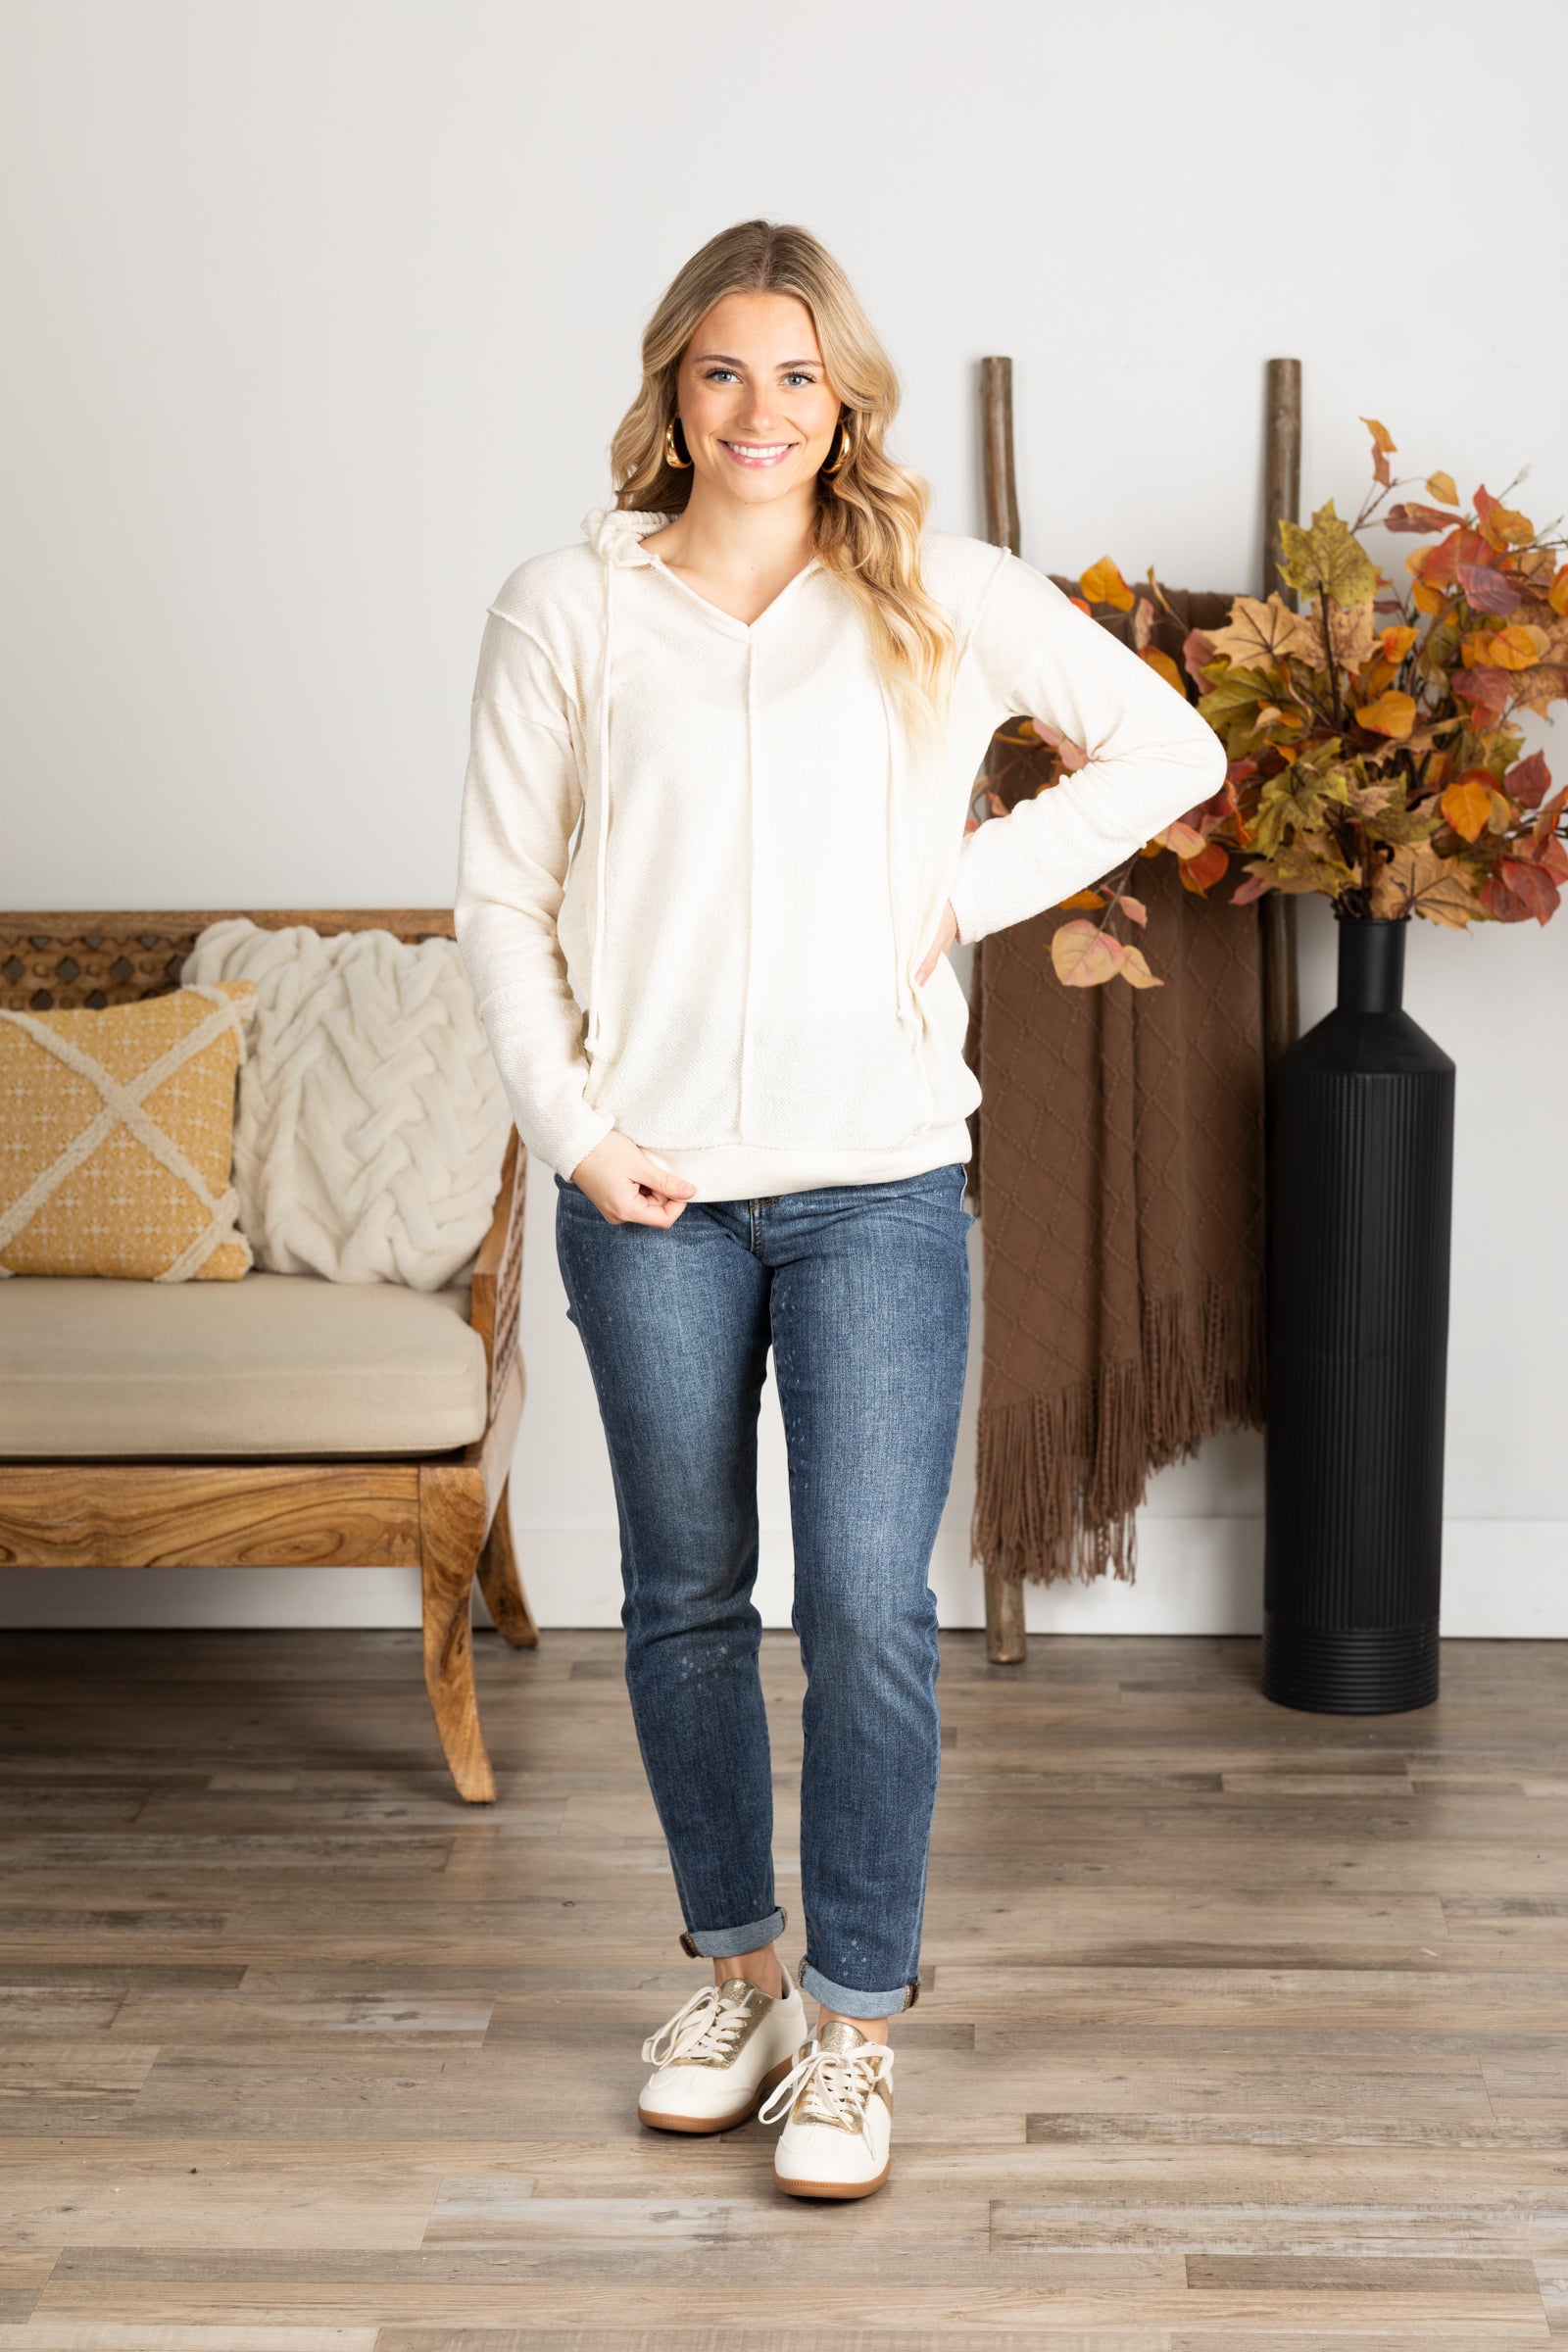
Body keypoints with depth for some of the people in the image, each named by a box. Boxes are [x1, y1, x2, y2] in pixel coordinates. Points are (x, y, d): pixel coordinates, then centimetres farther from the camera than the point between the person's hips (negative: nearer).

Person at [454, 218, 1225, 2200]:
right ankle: (735, 1961, 30)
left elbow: (1169, 748, 8)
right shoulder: (567, 609, 3)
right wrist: (572, 1127, -5)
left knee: (869, 1602, -5)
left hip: (881, 1181, -1)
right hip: (654, 1191, 1)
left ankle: (854, 2019, 10)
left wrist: (970, 888, -3)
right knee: (685, 1595, 12)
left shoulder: (942, 596, 4)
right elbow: (502, 894, 5)